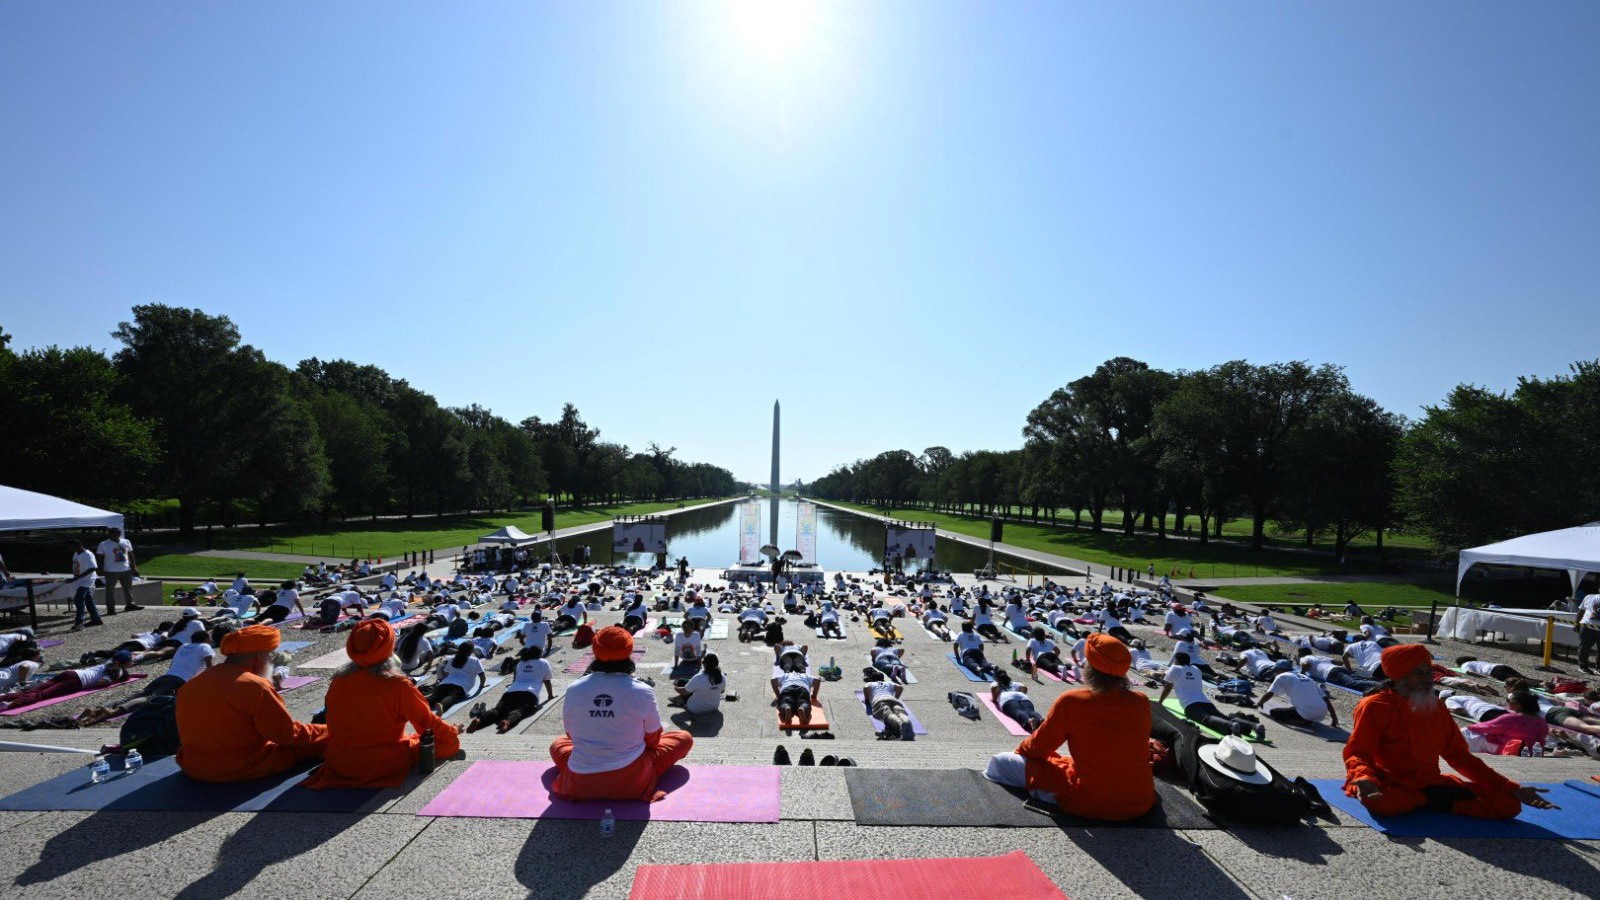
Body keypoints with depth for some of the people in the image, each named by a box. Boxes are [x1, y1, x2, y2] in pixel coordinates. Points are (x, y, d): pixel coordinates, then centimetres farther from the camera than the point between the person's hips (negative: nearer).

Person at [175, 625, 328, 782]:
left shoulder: (189, 687, 2)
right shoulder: (254, 687, -19)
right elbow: (290, 735, -14)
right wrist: (328, 731, 2)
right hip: (244, 770, -8)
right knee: (323, 738, 1)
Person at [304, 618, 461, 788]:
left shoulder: (338, 681, -5)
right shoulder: (397, 685, -21)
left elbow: (335, 728, 9)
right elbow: (429, 723, -10)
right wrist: (452, 732, 9)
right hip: (383, 766, -6)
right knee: (449, 742, 7)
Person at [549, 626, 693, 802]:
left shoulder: (573, 690, -8)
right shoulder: (642, 692, -14)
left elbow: (572, 736, 6)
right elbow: (653, 740, -1)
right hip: (631, 783, -1)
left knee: (557, 744, 32)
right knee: (684, 738, 16)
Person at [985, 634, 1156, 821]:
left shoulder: (1070, 701, -15)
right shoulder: (1141, 702, -5)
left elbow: (1037, 748, -3)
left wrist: (1022, 749, 20)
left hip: (1089, 804, -4)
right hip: (1141, 805, 5)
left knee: (1003, 761, 6)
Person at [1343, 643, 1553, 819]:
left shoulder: (1436, 707, 9)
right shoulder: (1375, 706, -11)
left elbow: (1459, 755, 15)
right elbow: (1357, 754, -13)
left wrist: (1511, 788, 8)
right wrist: (1364, 778, -35)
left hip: (1431, 784, 5)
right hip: (1391, 785, -5)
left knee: (1509, 805, -9)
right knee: (1380, 803, -40)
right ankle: (1433, 801, -12)